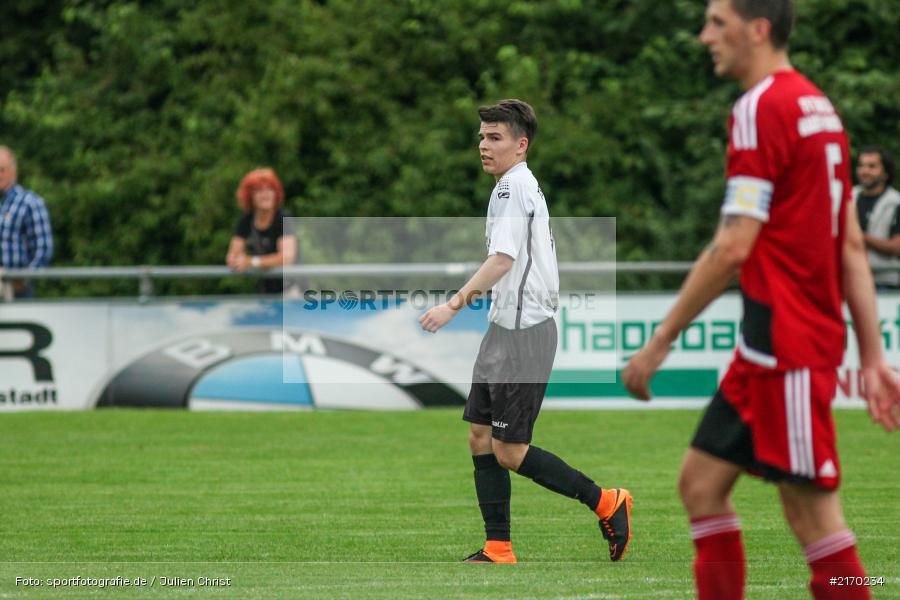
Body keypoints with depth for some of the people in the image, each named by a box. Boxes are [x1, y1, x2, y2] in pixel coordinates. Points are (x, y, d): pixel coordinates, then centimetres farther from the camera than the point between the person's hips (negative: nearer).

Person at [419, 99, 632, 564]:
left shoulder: (515, 186, -15)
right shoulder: (520, 185, 16)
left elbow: (502, 260, -25)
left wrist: (454, 304, -29)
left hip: (523, 333, -10)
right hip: (504, 329, 10)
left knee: (508, 451, -7)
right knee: (480, 436, 8)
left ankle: (606, 503, 5)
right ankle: (498, 549, 9)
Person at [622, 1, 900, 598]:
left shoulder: (762, 108, -13)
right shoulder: (819, 107, 15)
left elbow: (733, 249, -18)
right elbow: (852, 245, 15)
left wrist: (660, 343, -13)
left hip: (784, 344, -10)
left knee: (814, 516, -6)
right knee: (701, 483, 11)